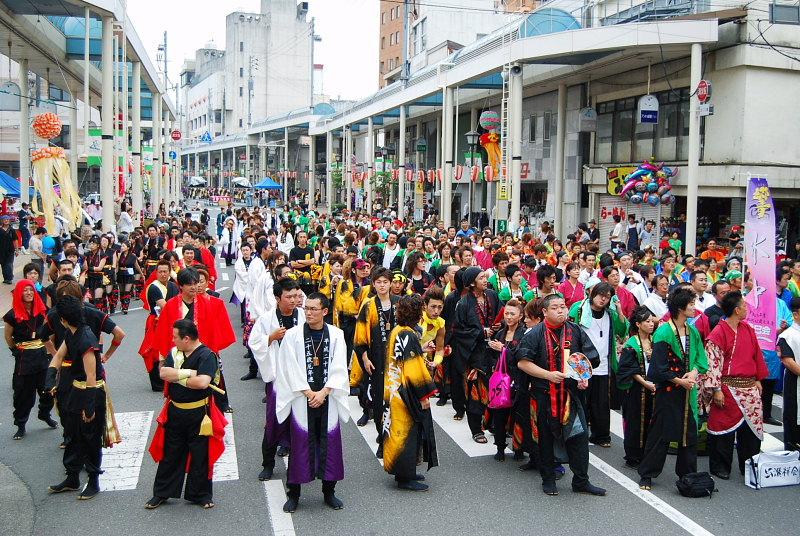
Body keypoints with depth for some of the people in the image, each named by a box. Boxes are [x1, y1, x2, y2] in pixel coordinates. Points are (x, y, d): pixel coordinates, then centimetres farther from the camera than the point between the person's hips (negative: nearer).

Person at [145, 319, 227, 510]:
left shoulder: (206, 355, -15)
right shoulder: (174, 353, 5)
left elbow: (203, 382, -27)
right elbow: (163, 373, -9)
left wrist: (177, 377, -13)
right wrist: (190, 373, -19)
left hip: (198, 414, -5)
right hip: (175, 412, 5)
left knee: (200, 455, 6)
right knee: (170, 454, 14)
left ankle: (201, 494, 22)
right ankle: (161, 493, 27)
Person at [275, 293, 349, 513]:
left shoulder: (336, 335, 2)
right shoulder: (293, 335, -2)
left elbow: (338, 368, -2)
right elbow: (291, 369, -6)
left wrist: (323, 392, -13)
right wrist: (309, 393, -11)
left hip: (328, 399, 1)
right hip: (301, 399, -1)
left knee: (329, 444, 6)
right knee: (299, 444, 3)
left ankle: (329, 491, 21)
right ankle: (293, 494, 16)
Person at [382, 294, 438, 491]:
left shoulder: (396, 332, 7)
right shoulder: (409, 336, -21)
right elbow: (413, 370, -22)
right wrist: (424, 395, -16)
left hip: (395, 391, 9)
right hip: (407, 394, -9)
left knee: (400, 430, 16)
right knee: (409, 432, 0)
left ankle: (404, 473, 26)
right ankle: (406, 477, 8)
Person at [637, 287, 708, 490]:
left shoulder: (693, 332, 6)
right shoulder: (664, 333, -14)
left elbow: (701, 359, 11)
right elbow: (659, 368, -13)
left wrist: (694, 372, -8)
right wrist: (680, 381, -11)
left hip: (688, 391, 6)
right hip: (667, 391, -6)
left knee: (689, 433, 11)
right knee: (660, 434, 0)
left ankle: (687, 474, 26)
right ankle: (646, 474, 11)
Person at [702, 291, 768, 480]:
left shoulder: (748, 330, 9)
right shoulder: (718, 333, -11)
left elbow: (756, 355, 17)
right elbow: (712, 362, -13)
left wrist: (758, 380, 13)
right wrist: (716, 389, -15)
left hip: (750, 387, 6)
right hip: (728, 387, -6)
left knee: (752, 425, 9)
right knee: (724, 428, 3)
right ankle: (720, 466, 15)